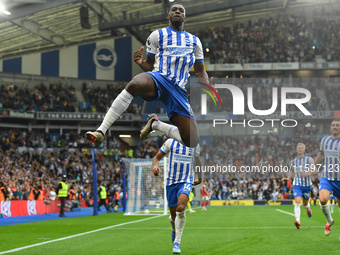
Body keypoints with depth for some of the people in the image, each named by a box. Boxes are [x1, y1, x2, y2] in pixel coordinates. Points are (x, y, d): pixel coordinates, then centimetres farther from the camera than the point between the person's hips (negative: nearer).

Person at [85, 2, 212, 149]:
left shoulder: (195, 41, 21)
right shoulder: (157, 35, 14)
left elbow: (200, 72, 23)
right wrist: (141, 63, -8)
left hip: (178, 90, 3)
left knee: (192, 142, -10)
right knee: (134, 85, -42)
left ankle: (155, 124, 16)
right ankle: (100, 132, -40)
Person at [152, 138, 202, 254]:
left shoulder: (194, 144, 7)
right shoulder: (170, 142, 1)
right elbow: (156, 157, 6)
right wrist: (155, 166, -17)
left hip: (186, 181, -1)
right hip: (171, 181, 1)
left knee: (181, 208, -27)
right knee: (174, 215, 4)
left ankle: (176, 243, -20)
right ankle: (174, 229, 43)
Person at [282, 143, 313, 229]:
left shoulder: (309, 160, -2)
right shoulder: (294, 161, 9)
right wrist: (288, 178, 8)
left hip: (307, 184, -1)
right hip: (297, 184, 1)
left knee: (305, 204, 12)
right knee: (297, 202, -19)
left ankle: (308, 208, 51)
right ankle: (297, 221, -29)